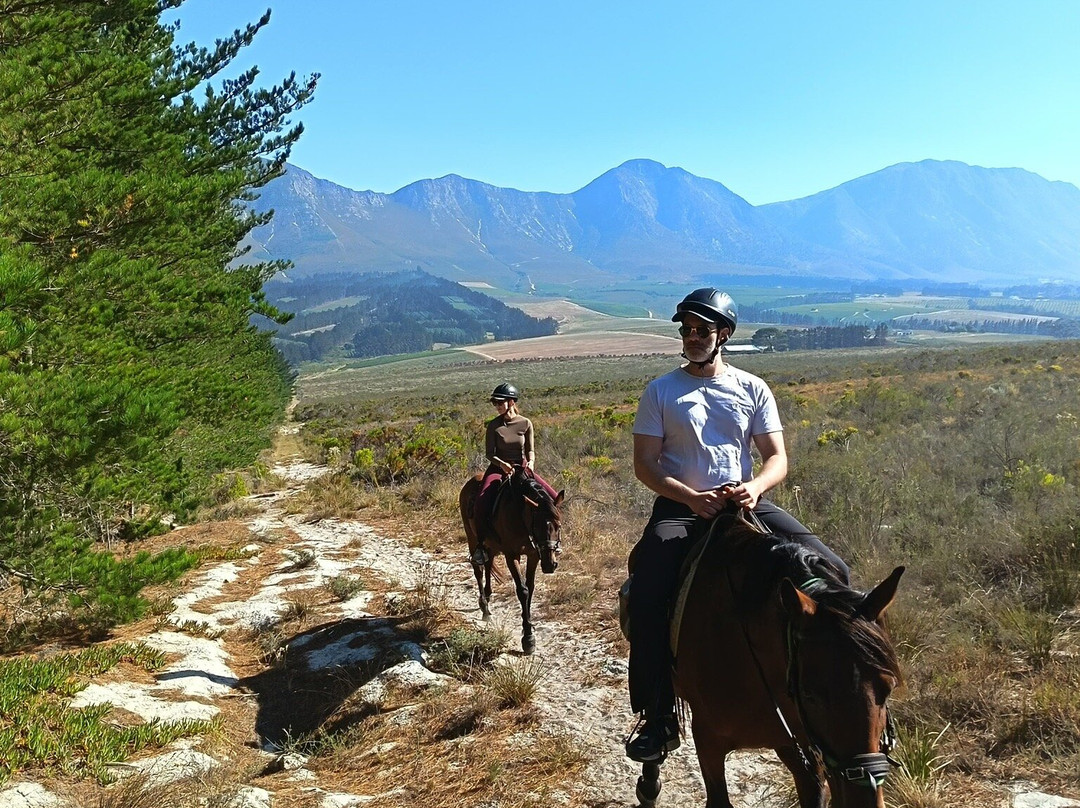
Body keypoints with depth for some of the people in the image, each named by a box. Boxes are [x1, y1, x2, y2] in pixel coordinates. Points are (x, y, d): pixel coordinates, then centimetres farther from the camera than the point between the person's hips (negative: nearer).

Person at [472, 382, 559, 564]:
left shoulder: (525, 423, -1)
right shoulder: (494, 425, -4)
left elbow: (531, 449, 4)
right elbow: (489, 453, -5)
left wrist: (531, 462, -17)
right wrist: (502, 464, -23)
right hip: (498, 468, -1)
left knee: (553, 497, -13)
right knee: (481, 502, -28)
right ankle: (481, 544, -12)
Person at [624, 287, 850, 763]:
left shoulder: (753, 389, 10)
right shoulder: (661, 392, 5)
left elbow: (777, 458, 5)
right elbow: (644, 464, -1)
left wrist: (755, 487, -19)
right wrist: (692, 497, -18)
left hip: (746, 504, 2)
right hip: (681, 506, -2)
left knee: (830, 571, -16)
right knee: (647, 597, -27)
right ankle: (657, 719, -12)